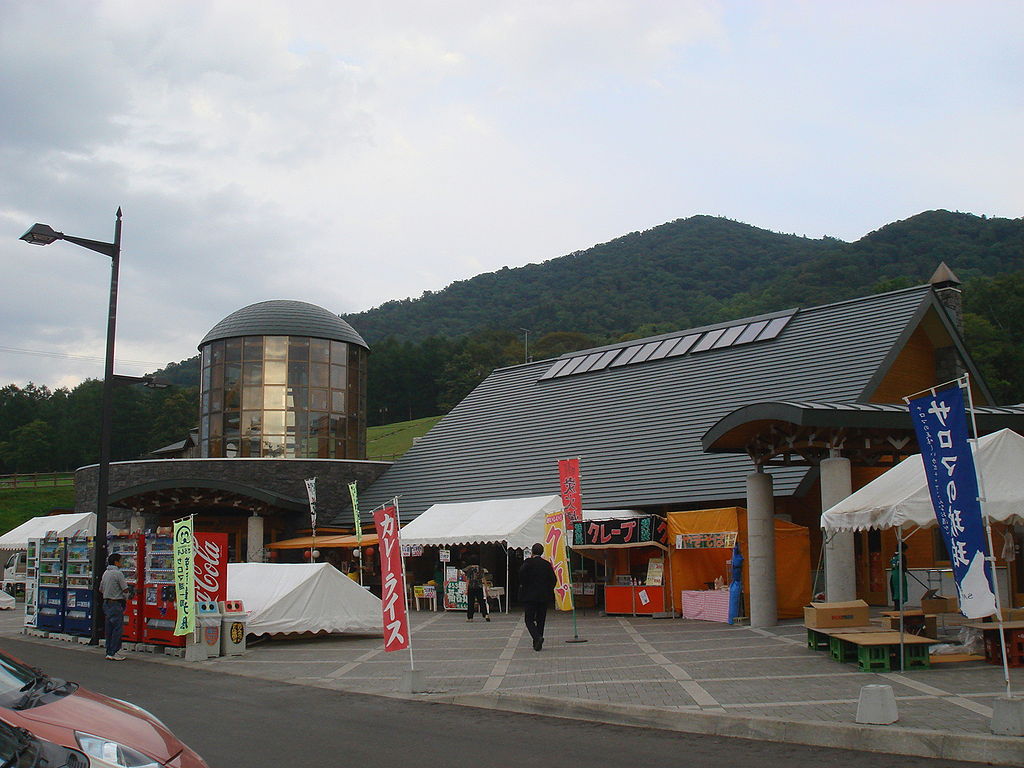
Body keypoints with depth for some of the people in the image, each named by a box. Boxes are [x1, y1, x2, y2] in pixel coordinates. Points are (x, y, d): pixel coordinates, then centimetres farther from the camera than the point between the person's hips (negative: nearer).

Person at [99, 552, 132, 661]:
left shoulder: (105, 573, 11)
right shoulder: (118, 573, -15)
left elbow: (101, 590, 20)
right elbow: (126, 590, -14)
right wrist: (125, 597, 6)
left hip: (106, 603, 9)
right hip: (116, 604, -9)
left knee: (109, 629, 11)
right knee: (117, 628, -5)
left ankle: (109, 651, 15)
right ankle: (112, 653, -7)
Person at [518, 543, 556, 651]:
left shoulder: (528, 562, -4)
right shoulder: (547, 564, 6)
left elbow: (522, 572, -22)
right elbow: (553, 580, 3)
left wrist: (522, 585, -8)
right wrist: (548, 591, 12)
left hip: (530, 596, -4)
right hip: (544, 597, 4)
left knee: (529, 620, 1)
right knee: (540, 620, 11)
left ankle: (537, 637, -21)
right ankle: (537, 643, 12)